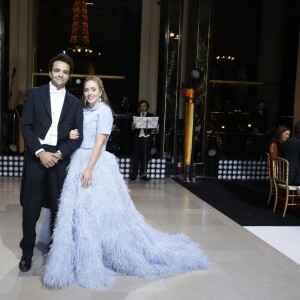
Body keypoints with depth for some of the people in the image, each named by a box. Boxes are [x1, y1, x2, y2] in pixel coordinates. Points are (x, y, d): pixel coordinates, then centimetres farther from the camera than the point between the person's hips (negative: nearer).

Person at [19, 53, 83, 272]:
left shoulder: (75, 103, 10)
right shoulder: (35, 94, 6)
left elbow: (78, 136, 4)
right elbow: (26, 126, -2)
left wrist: (59, 154, -10)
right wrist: (40, 152, -13)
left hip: (60, 158, 1)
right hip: (36, 156, -1)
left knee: (59, 207, 6)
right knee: (31, 207, 4)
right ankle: (27, 252, 21)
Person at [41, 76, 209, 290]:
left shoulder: (103, 110, -7)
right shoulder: (84, 111, 17)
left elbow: (100, 141, -16)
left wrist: (89, 169, -21)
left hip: (95, 165, -8)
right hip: (78, 163, 8)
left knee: (95, 212, -4)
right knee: (75, 212, 10)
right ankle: (82, 262, 23)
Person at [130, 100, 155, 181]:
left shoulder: (151, 116, 11)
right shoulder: (136, 116, 14)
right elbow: (132, 128, 7)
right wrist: (133, 126, -16)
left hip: (147, 138, 0)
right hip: (137, 138, 0)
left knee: (145, 156, 1)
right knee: (136, 156, -4)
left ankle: (143, 174, 10)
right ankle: (134, 174, 1)